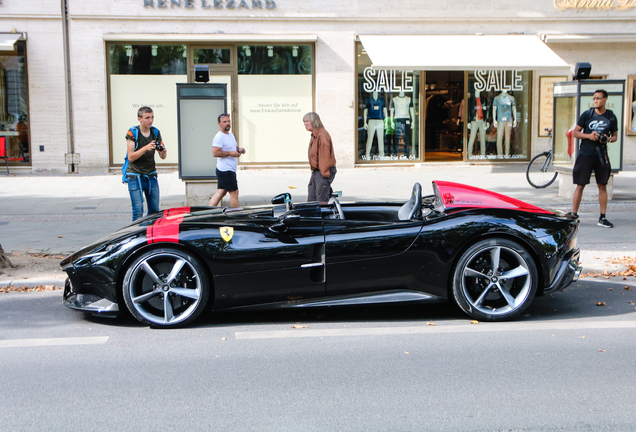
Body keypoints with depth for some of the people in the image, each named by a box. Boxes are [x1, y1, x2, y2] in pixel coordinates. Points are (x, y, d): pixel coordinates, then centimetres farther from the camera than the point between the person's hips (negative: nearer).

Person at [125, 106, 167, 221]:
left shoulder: (155, 132, 5)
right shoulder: (132, 132, -8)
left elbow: (163, 157, 7)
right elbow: (131, 157, -13)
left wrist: (163, 151, -17)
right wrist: (146, 148, -26)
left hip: (151, 176, 5)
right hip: (135, 176, -4)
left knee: (155, 210, 6)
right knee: (138, 211, -11)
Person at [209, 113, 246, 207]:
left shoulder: (231, 135, 16)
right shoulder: (219, 137, -15)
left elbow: (234, 147, 31)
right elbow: (215, 153, -24)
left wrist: (239, 149, 8)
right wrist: (230, 153, -22)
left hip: (230, 170, 10)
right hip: (225, 171, -10)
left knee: (220, 193, 11)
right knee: (234, 192, -3)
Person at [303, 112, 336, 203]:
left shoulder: (322, 135, -17)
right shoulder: (314, 136, 17)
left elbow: (325, 156, -20)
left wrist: (324, 173, -21)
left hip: (323, 172, -10)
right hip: (315, 171, 10)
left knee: (322, 201, -6)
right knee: (311, 200, 10)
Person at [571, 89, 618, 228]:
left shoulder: (611, 117, 5)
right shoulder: (587, 114, 0)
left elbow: (615, 136, 13)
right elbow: (575, 132, 3)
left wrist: (609, 139, -10)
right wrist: (588, 136, -15)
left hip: (601, 155, 2)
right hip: (585, 155, -2)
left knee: (602, 186, 5)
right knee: (580, 185, -1)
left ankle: (602, 218, 12)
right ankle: (574, 215, 6)